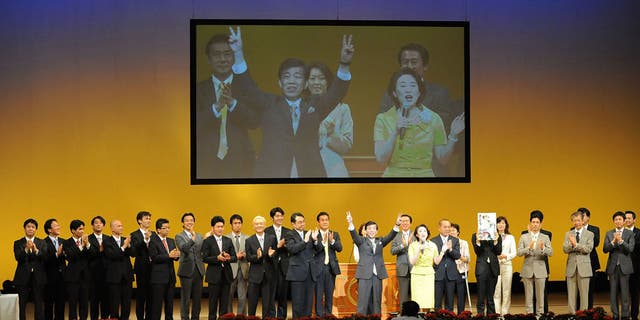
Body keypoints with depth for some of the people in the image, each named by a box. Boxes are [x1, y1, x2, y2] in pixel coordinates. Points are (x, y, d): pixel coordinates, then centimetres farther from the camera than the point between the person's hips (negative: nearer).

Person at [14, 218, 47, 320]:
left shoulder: (41, 243, 9)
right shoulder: (18, 243, 6)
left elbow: (45, 256, -6)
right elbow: (18, 257, -9)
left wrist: (36, 250, -25)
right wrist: (26, 249, -27)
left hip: (38, 276, 1)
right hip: (23, 277, -1)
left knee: (39, 303, 2)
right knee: (21, 304, 0)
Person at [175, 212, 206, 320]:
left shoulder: (199, 236, 14)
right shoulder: (179, 236, -3)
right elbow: (184, 248, -22)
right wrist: (192, 239, -33)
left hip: (198, 271, 5)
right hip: (187, 270, -5)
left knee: (197, 298, 8)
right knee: (185, 299, 0)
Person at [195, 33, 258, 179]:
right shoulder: (199, 90, 8)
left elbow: (254, 122, -5)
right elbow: (195, 126, -4)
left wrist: (233, 102, -21)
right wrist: (216, 107, -20)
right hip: (207, 164, 0)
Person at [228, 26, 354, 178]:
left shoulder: (314, 105, 15)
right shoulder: (268, 105, 13)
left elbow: (336, 92, 2)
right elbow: (247, 87, 2)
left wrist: (344, 64, -16)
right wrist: (238, 54, -11)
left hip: (309, 173, 1)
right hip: (272, 173, -1)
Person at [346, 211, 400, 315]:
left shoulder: (380, 241, 13)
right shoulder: (361, 241, 5)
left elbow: (390, 236, -1)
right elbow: (354, 235, -12)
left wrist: (397, 225, -18)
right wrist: (350, 223, -32)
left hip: (377, 275, 3)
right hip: (364, 275, -3)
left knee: (376, 301, 6)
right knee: (363, 301, -6)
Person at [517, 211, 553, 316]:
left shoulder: (545, 238, 6)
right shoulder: (524, 237, 5)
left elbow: (550, 253, -4)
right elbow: (519, 253, -4)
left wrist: (543, 248, -24)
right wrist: (529, 248, -21)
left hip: (540, 269, 0)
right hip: (527, 269, 0)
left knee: (540, 295, 1)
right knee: (528, 295, 3)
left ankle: (540, 314, 7)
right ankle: (529, 314, 8)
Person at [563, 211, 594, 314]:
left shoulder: (589, 234, 3)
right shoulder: (568, 234, 11)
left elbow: (589, 249, -10)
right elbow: (565, 249, 0)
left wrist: (576, 244, -19)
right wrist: (571, 244, -20)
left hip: (583, 267, -2)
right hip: (571, 267, 2)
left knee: (584, 293, -1)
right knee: (571, 294, 4)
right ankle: (572, 314, 8)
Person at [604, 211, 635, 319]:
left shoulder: (629, 233, 1)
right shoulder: (609, 234, 7)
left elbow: (630, 249, -9)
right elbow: (605, 249, -1)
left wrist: (621, 241, -23)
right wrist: (613, 242, -17)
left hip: (624, 266, -2)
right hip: (613, 266, 2)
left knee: (625, 292, -2)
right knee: (613, 292, 6)